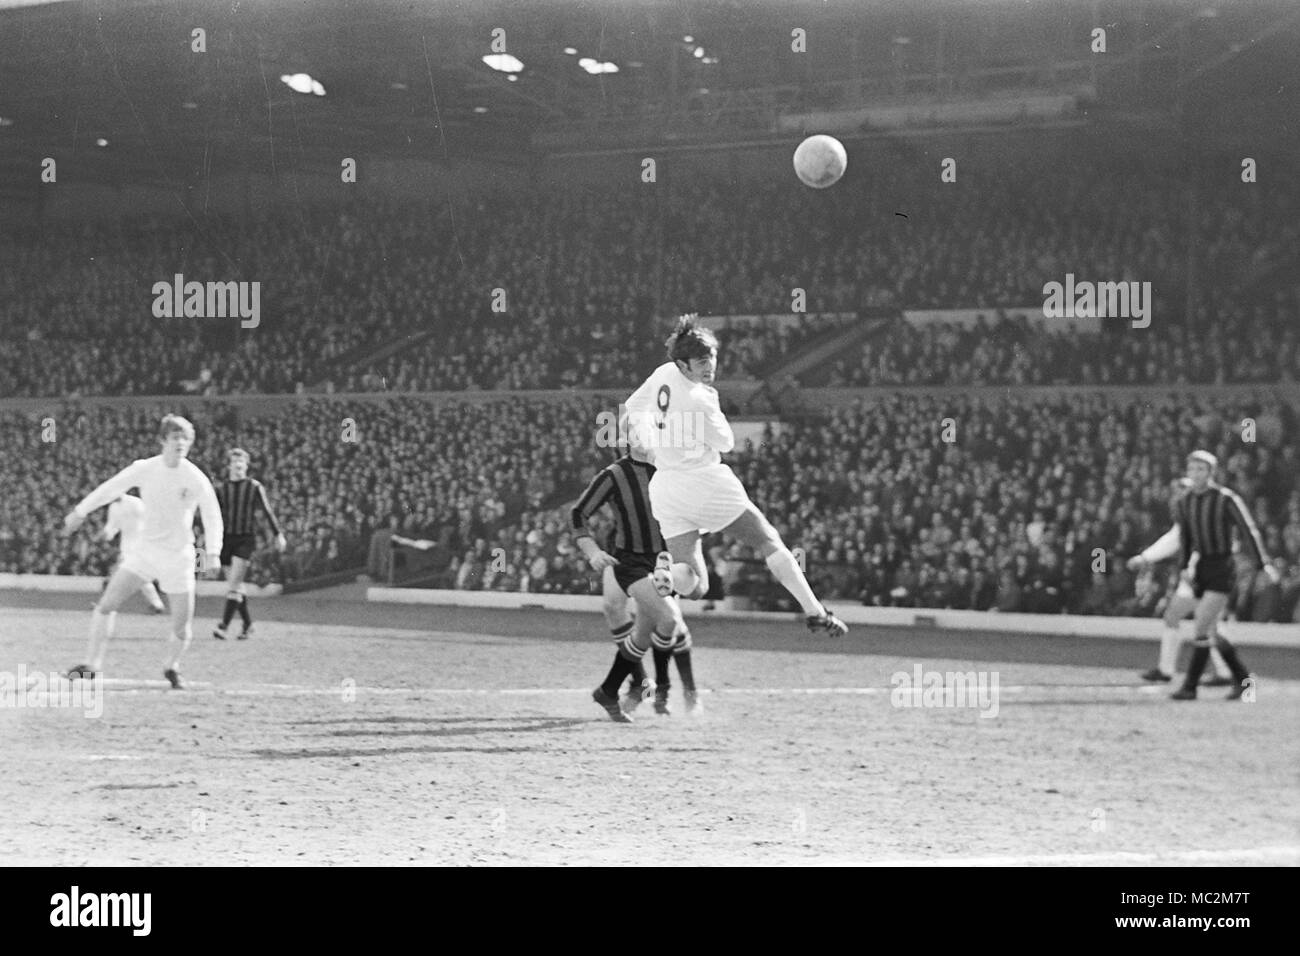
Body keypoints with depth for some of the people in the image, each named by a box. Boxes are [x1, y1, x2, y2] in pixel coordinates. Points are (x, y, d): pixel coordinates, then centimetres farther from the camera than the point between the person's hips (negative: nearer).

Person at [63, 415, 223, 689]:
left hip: (178, 556, -2)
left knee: (182, 629, -2)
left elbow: (212, 517, -6)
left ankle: (172, 667, 27)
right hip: (145, 550, 2)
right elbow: (110, 489, 8)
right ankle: (92, 665, -1)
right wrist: (80, 511, 15)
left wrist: (212, 554, -18)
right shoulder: (144, 469, -6)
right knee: (104, 606, -10)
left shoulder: (196, 479, -12)